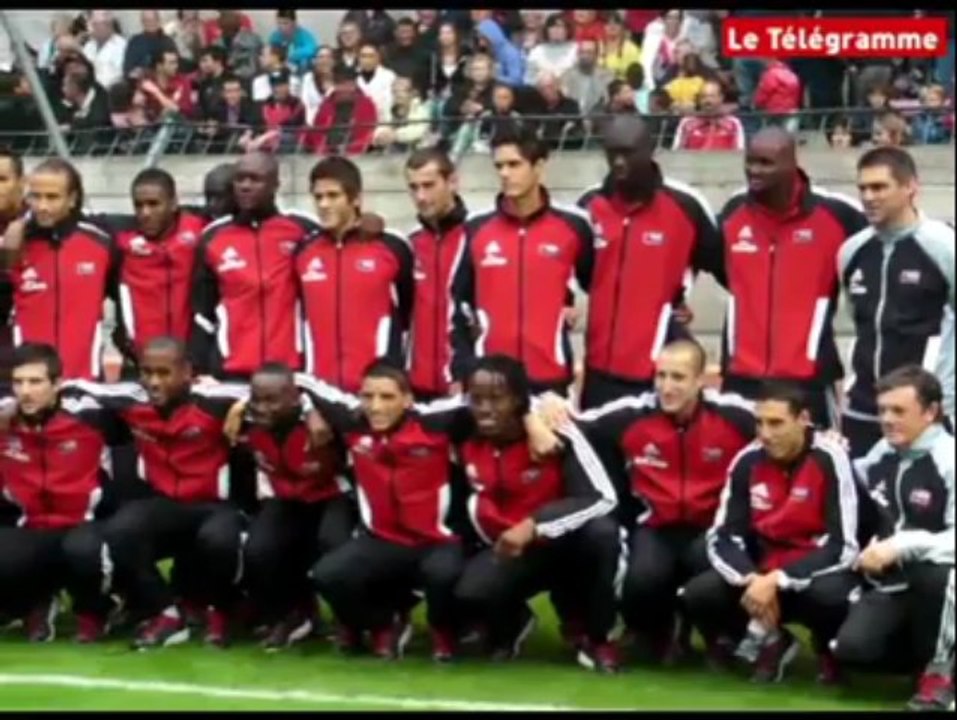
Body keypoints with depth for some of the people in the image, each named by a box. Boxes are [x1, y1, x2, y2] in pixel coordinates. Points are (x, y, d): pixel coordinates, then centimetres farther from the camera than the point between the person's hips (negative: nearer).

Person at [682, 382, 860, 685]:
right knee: (698, 595, -19)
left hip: (818, 570, -4)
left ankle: (828, 650, 0)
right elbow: (722, 538, -4)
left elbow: (842, 547, -21)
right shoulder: (747, 461, -5)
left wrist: (777, 581, -27)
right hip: (762, 572, 4)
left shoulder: (830, 460, -18)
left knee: (829, 595, -39)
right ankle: (770, 641, 10)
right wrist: (750, 579, -24)